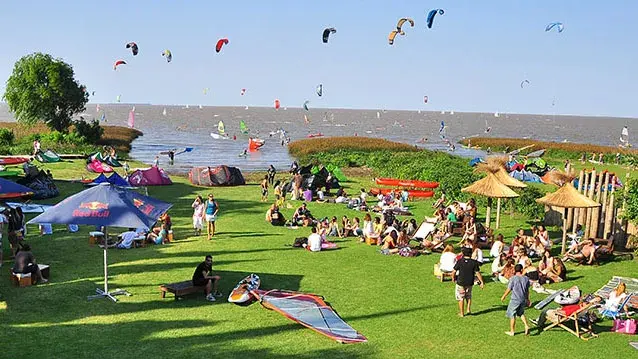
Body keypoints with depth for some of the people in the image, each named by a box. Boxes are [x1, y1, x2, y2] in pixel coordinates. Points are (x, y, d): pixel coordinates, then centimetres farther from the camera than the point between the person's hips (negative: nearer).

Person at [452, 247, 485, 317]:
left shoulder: (460, 262, -13)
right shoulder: (474, 262, -9)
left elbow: (454, 271, -9)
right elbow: (477, 273, -9)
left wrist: (453, 278, 10)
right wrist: (481, 282, 0)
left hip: (460, 282, -2)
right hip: (469, 283, 2)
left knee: (460, 297, 11)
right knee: (468, 296, 25)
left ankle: (461, 313, 16)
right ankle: (468, 309, 14)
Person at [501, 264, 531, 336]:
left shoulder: (513, 279, -14)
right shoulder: (526, 278, -1)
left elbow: (508, 290, -8)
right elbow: (527, 290, 9)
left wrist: (503, 297, 7)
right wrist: (527, 299, 23)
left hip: (515, 300, -5)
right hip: (523, 300, 5)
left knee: (512, 315, 8)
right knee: (521, 313, 26)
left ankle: (512, 332, 18)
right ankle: (526, 326, 8)